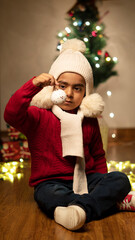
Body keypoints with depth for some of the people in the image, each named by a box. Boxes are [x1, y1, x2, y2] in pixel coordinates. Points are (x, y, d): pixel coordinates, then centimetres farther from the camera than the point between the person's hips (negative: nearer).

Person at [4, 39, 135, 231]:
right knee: (47, 195, -37)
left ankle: (79, 208, -37)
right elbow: (11, 115, -24)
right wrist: (33, 85, -32)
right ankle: (116, 203, -33)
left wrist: (103, 184, 8)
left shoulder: (89, 120, 9)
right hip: (51, 181, -3)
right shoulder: (38, 117, -4)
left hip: (85, 179, 4)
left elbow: (98, 156, 19)